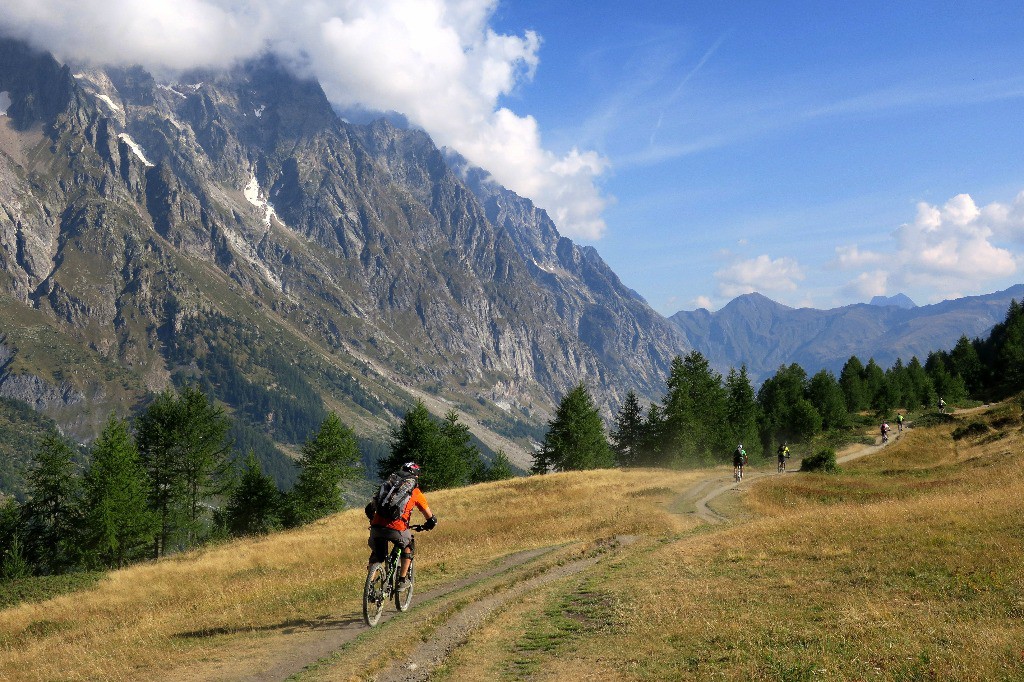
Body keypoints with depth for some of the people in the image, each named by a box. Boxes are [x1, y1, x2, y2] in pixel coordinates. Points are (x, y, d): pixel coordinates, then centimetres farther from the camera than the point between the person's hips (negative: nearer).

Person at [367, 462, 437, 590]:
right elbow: (431, 519, 21)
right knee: (408, 547, 27)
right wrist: (425, 526, 42)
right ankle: (401, 581, 23)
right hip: (396, 530, -3)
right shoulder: (416, 493, 15)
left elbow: (369, 509, 24)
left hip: (377, 528, 3)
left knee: (376, 555, 26)